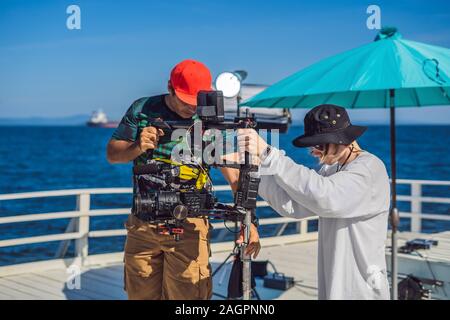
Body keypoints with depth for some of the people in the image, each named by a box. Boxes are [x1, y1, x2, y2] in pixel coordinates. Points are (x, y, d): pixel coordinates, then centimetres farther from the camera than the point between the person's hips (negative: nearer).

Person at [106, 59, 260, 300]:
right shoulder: (143, 109, 2)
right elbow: (112, 154, 4)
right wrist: (137, 147, -18)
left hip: (189, 227, -3)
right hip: (142, 225, 3)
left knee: (186, 294, -3)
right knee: (140, 295, 15)